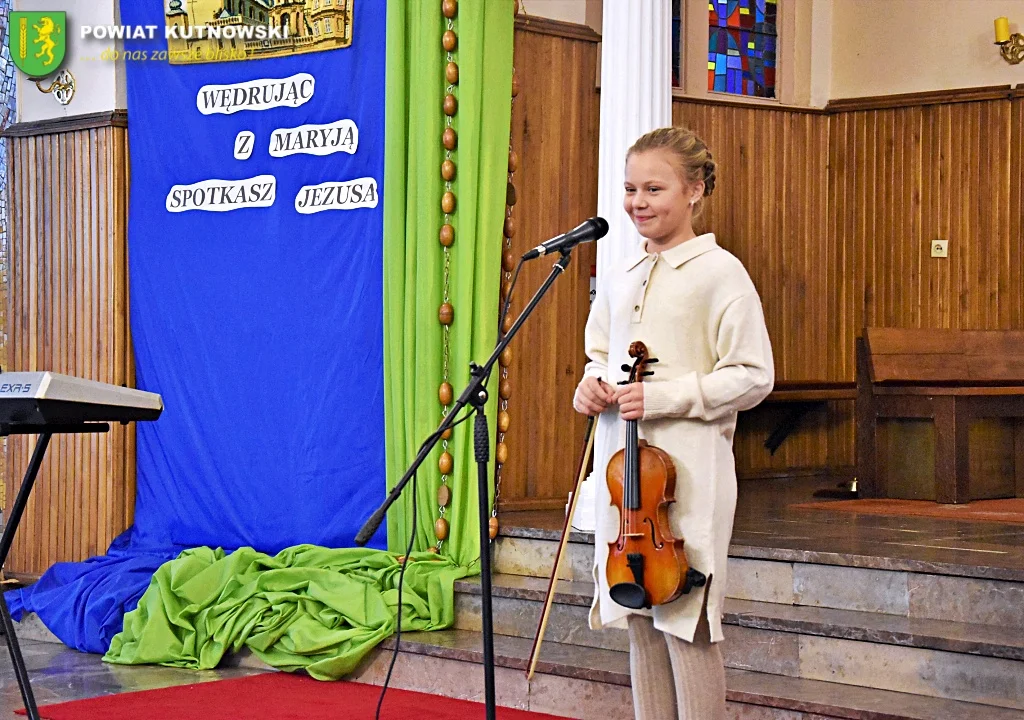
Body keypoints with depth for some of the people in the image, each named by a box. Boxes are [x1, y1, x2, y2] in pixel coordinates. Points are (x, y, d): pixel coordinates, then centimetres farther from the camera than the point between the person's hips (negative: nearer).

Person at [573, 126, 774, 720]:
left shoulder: (719, 272, -7)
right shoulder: (621, 276, 13)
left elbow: (753, 377, -11)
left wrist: (663, 397, -18)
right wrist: (592, 383, 3)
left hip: (688, 467, -6)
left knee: (686, 622, -4)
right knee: (638, 615, 11)